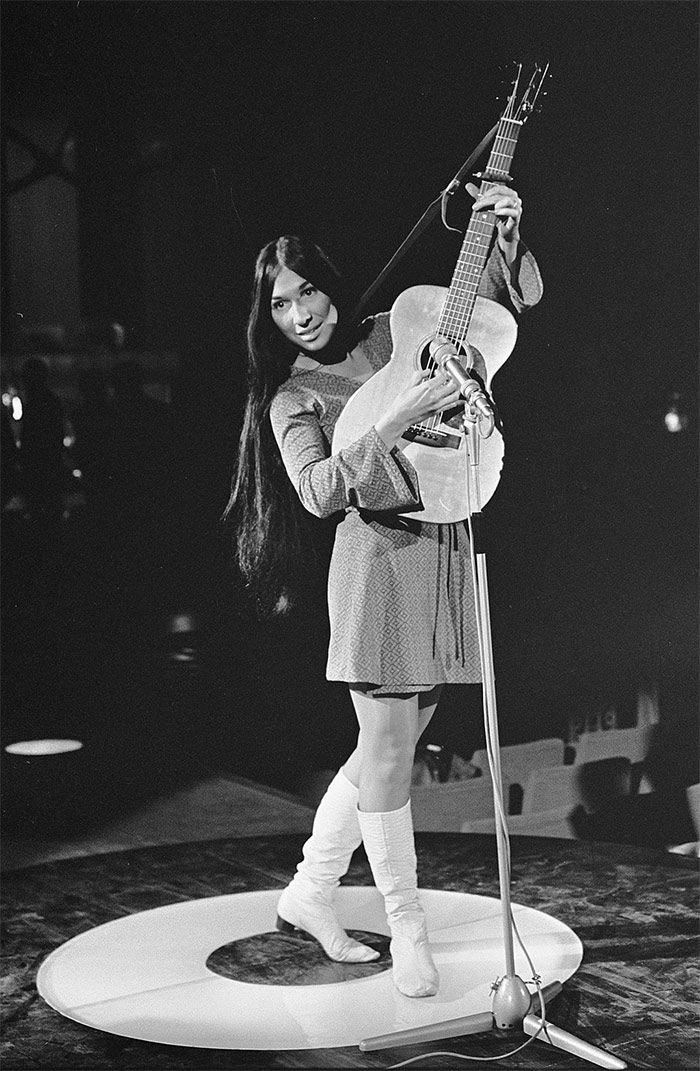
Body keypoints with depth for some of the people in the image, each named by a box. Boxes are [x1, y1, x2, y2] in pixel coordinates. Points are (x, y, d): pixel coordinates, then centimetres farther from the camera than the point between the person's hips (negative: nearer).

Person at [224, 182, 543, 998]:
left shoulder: (393, 334, 11)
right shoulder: (290, 399, -1)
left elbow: (509, 299, 14)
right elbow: (318, 491, -20)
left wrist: (506, 236, -5)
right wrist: (395, 420, -27)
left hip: (445, 555, 5)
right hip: (380, 562, -5)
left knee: (390, 744, 11)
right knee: (388, 751, -6)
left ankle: (310, 892, 26)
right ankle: (406, 928, 8)